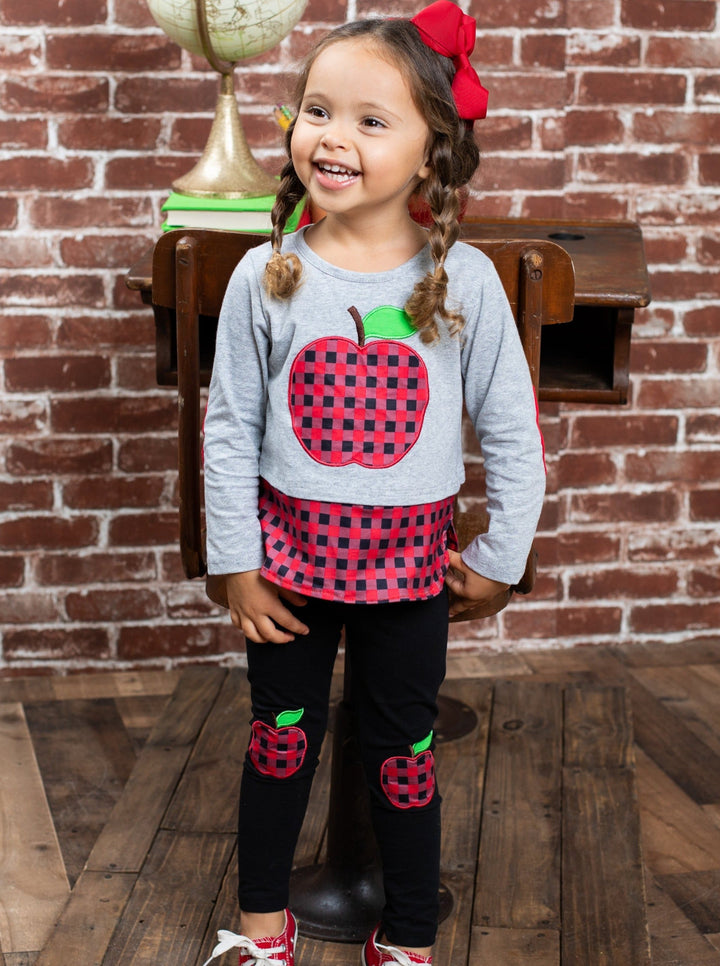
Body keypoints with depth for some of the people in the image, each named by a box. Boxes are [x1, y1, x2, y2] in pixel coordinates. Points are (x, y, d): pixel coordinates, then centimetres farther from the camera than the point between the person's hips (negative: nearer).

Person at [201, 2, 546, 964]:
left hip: (409, 559, -1)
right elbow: (230, 429, -3)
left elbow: (513, 431, -3)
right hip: (289, 550, 1)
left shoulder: (464, 280, -11)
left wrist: (500, 557, 0)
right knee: (282, 739, 16)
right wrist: (237, 566, -3)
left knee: (403, 753, 13)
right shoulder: (265, 278, -8)